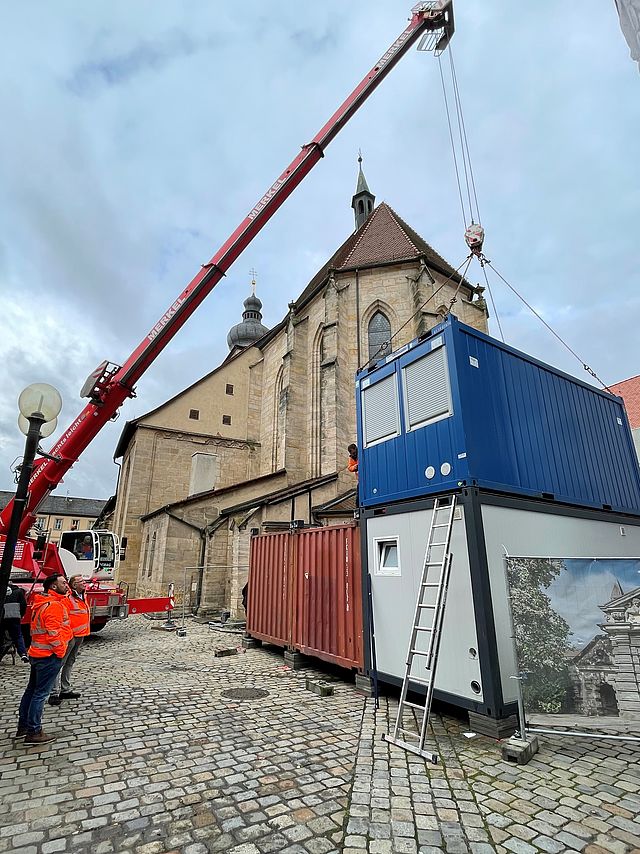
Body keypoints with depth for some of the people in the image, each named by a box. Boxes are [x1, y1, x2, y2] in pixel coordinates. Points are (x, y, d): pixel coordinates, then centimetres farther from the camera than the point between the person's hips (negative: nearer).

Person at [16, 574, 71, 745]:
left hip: (37, 653, 10)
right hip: (49, 656, -10)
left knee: (32, 690, 19)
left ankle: (23, 726, 31)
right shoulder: (54, 605, -23)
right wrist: (60, 653, -12)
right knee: (41, 693, 0)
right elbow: (54, 634, -25)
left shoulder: (41, 602, 9)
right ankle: (33, 732, 9)